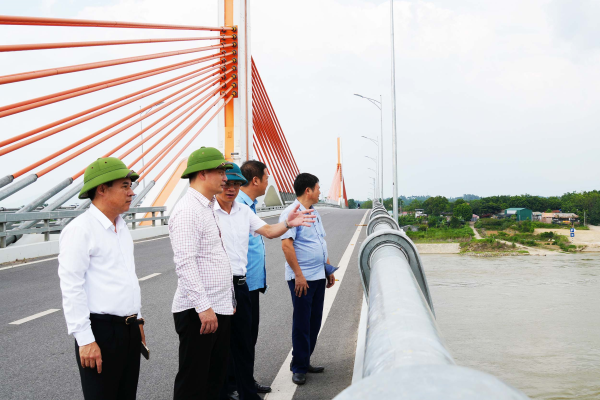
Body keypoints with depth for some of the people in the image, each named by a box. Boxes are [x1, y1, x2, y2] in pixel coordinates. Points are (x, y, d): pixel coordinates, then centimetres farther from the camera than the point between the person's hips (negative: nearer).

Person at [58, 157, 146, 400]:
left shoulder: (122, 227, 12)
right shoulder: (80, 230, -14)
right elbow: (71, 288, -17)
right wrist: (85, 339, -19)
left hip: (129, 328, 8)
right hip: (101, 330, -8)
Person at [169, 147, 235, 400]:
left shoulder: (208, 208, 15)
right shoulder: (187, 210, -16)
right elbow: (185, 263, -23)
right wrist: (203, 307, -25)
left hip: (219, 309, 9)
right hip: (198, 312, -9)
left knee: (215, 378, 17)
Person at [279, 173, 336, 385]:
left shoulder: (314, 213, 15)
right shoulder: (291, 213, -13)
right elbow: (286, 244, -21)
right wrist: (299, 275, -22)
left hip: (318, 277, 9)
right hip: (302, 278, -9)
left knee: (314, 322, 14)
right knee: (302, 323, 0)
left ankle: (304, 362, 26)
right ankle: (299, 368, 12)